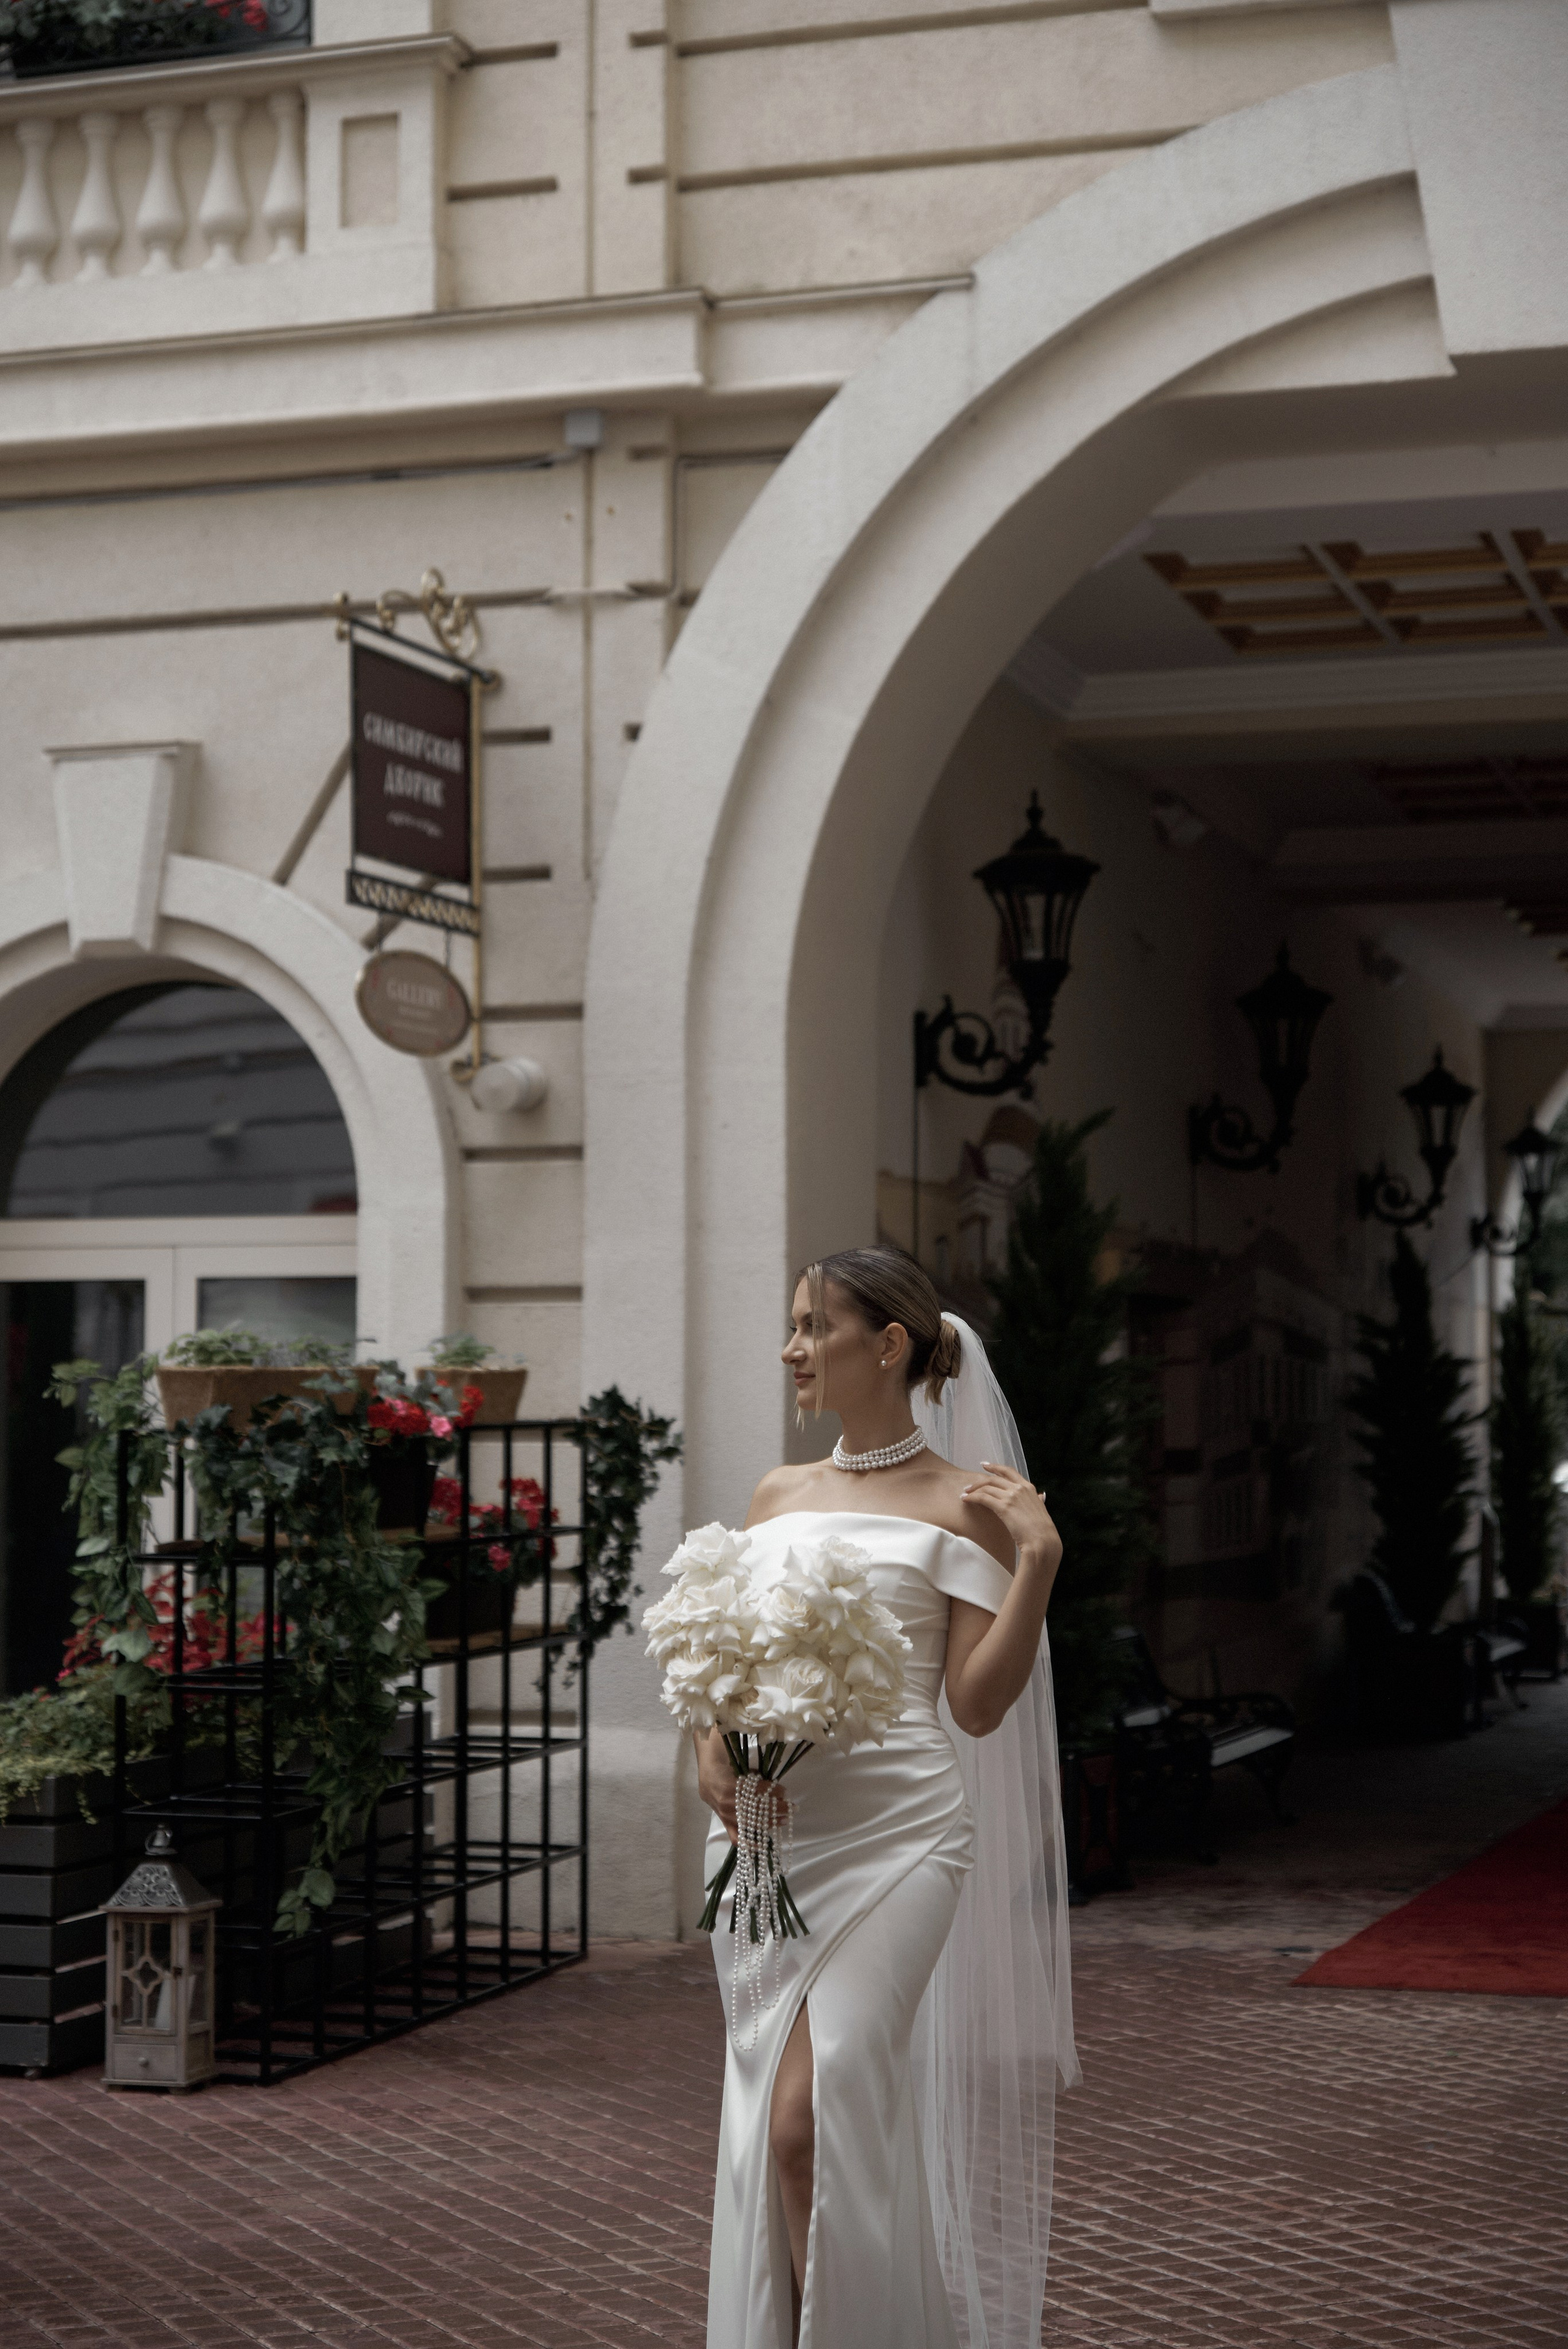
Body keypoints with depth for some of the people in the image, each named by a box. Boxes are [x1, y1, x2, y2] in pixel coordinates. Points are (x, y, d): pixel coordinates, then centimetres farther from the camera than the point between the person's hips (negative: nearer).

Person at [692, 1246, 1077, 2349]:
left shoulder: (960, 1504, -3)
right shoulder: (777, 1496, 14)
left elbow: (978, 1703, -7)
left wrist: (1038, 1560, -15)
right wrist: (713, 1744, -1)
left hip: (888, 1835, -6)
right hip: (762, 1831, 6)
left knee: (809, 2119, -14)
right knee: (763, 2126, 10)